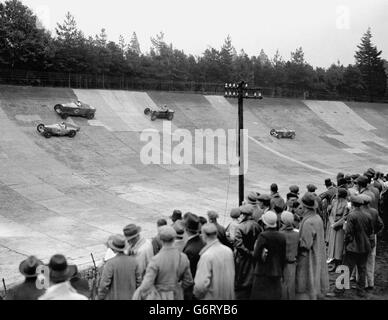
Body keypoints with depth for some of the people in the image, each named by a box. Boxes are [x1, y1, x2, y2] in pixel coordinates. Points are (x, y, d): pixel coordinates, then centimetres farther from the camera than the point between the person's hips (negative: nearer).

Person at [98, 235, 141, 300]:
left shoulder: (110, 264, -22)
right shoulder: (133, 261, -9)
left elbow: (104, 285, -19)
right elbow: (138, 280, -2)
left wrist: (100, 298, -4)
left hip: (114, 298, -4)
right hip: (129, 298, 4)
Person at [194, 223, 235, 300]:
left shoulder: (206, 256, -22)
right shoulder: (228, 250, -2)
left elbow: (202, 284, -24)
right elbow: (232, 274, 9)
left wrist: (197, 294, -4)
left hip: (211, 297, -6)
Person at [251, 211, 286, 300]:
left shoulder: (263, 236, -14)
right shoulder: (282, 237, 2)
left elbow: (256, 256, -16)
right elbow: (283, 258, 9)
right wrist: (281, 273, 18)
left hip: (263, 274, -5)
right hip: (277, 273, 5)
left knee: (260, 296, 2)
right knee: (274, 296, 11)